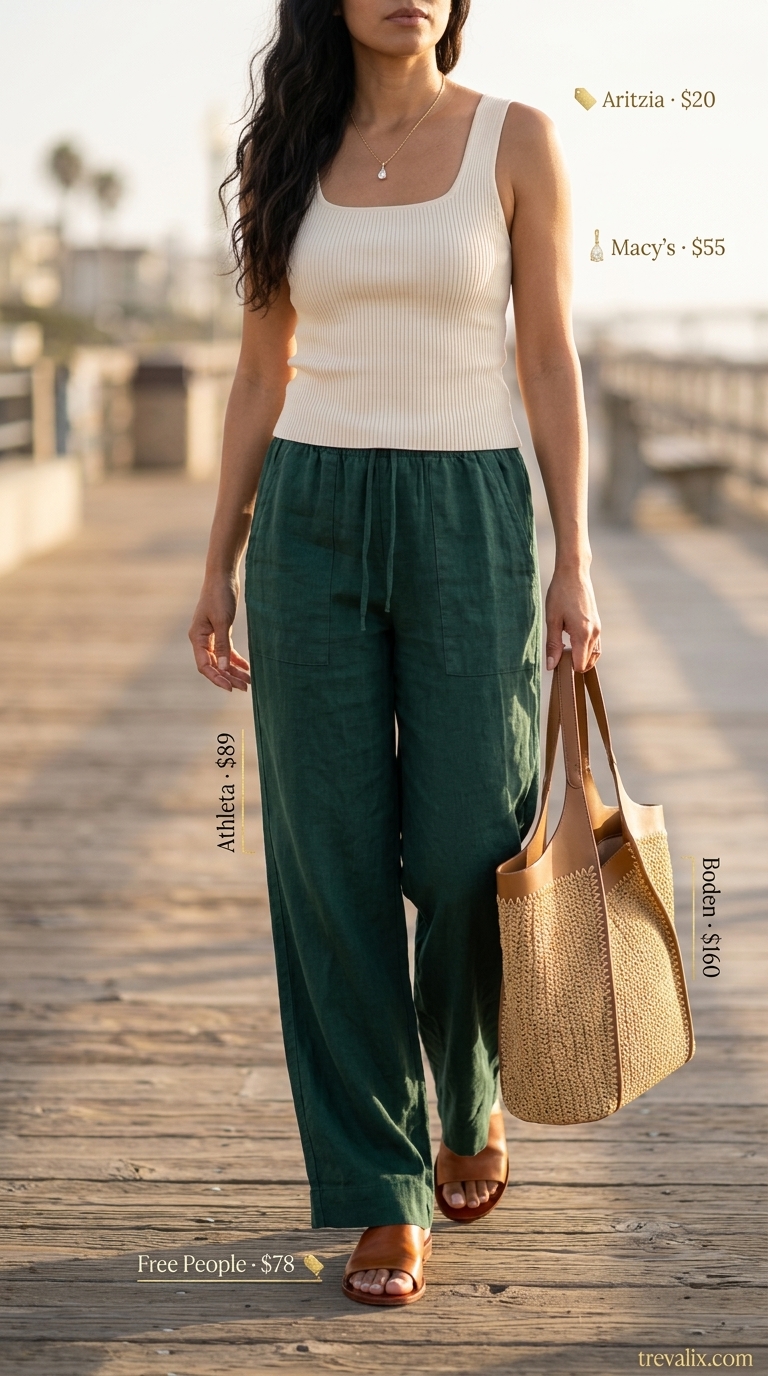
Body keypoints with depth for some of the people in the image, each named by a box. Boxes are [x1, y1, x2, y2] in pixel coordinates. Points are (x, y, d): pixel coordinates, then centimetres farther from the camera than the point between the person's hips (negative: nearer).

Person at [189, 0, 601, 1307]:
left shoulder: (514, 140, 2)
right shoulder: (286, 154, 9)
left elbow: (549, 359, 1)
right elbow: (262, 374, 11)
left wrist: (574, 558, -5)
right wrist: (219, 563, 7)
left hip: (470, 520, -2)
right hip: (311, 523, 2)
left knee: (467, 854, 0)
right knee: (335, 862, 0)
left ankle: (470, 1099, 31)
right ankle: (382, 1192, 12)